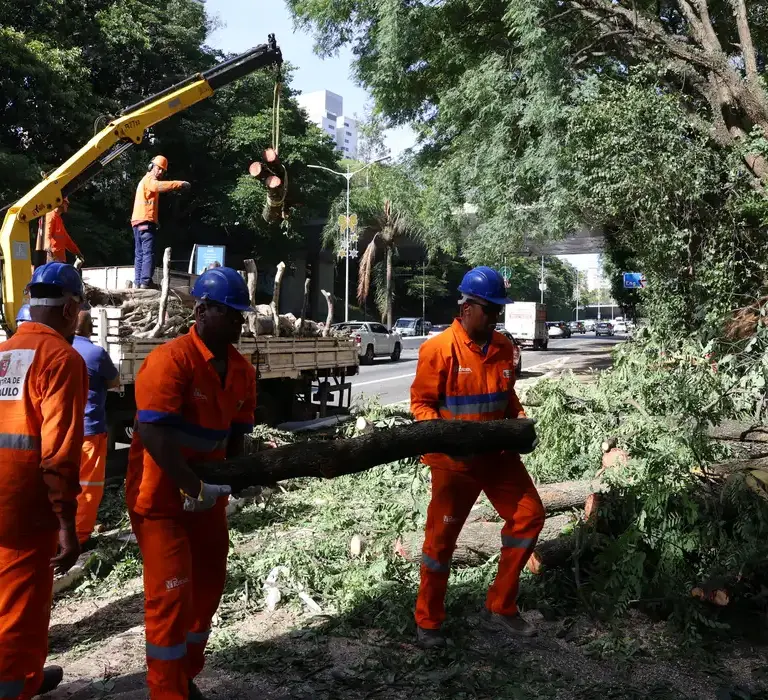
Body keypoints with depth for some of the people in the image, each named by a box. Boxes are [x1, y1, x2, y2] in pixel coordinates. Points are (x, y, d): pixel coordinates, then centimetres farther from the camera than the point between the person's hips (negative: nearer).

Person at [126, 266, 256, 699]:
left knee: (209, 583, 16)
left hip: (208, 494, 8)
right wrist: (193, 488, -26)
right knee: (172, 592, -3)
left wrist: (228, 480, -2)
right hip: (162, 496, -7)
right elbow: (152, 433, -29)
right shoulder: (171, 359, -22)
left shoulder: (243, 370, 0)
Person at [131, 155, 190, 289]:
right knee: (148, 253, -13)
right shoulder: (149, 179, -6)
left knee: (140, 253, 9)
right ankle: (146, 281, -19)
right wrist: (180, 183, -32)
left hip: (138, 221, 10)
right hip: (146, 221, -10)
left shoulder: (146, 180, 30)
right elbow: (160, 185, -27)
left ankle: (138, 281, 10)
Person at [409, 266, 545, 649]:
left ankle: (500, 607, 23)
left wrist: (520, 418, 0)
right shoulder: (439, 349, -15)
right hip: (455, 459, -6)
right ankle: (428, 622, 21)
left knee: (529, 516, 8)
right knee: (442, 537, 3)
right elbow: (420, 403, -12)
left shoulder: (503, 347, 5)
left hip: (498, 453, 7)